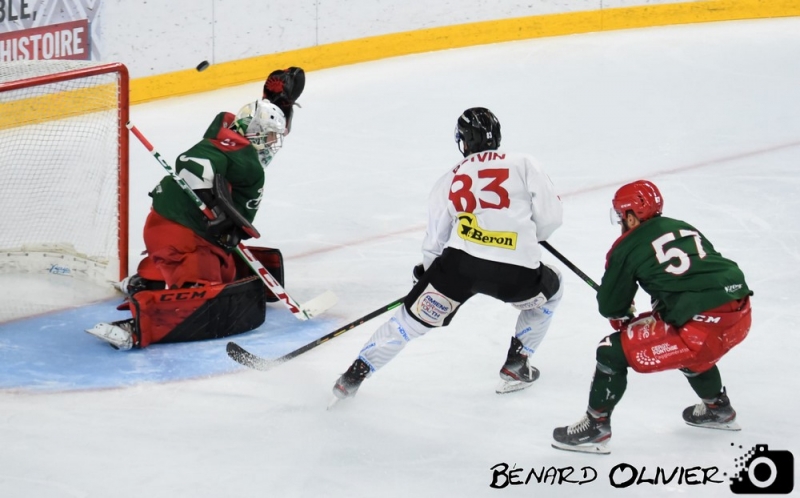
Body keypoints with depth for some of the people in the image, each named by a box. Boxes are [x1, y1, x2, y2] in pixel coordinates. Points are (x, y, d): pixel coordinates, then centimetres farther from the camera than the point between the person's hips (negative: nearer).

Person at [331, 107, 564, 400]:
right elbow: (550, 216, 7)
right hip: (515, 272, -1)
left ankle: (355, 374, 14)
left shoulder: (449, 180, 19)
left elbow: (435, 241, 22)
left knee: (413, 317, 17)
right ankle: (516, 366, 27)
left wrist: (427, 271, 41)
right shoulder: (523, 164, 12)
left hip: (460, 262, 2)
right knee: (550, 291, 30)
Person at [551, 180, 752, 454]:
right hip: (740, 312, 8)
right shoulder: (684, 228, 21)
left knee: (614, 351, 2)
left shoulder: (628, 248, 3)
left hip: (702, 325, -8)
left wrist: (624, 318, 33)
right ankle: (718, 409, 52)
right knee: (688, 348, 39)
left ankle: (595, 427, 8)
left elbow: (610, 306, 11)